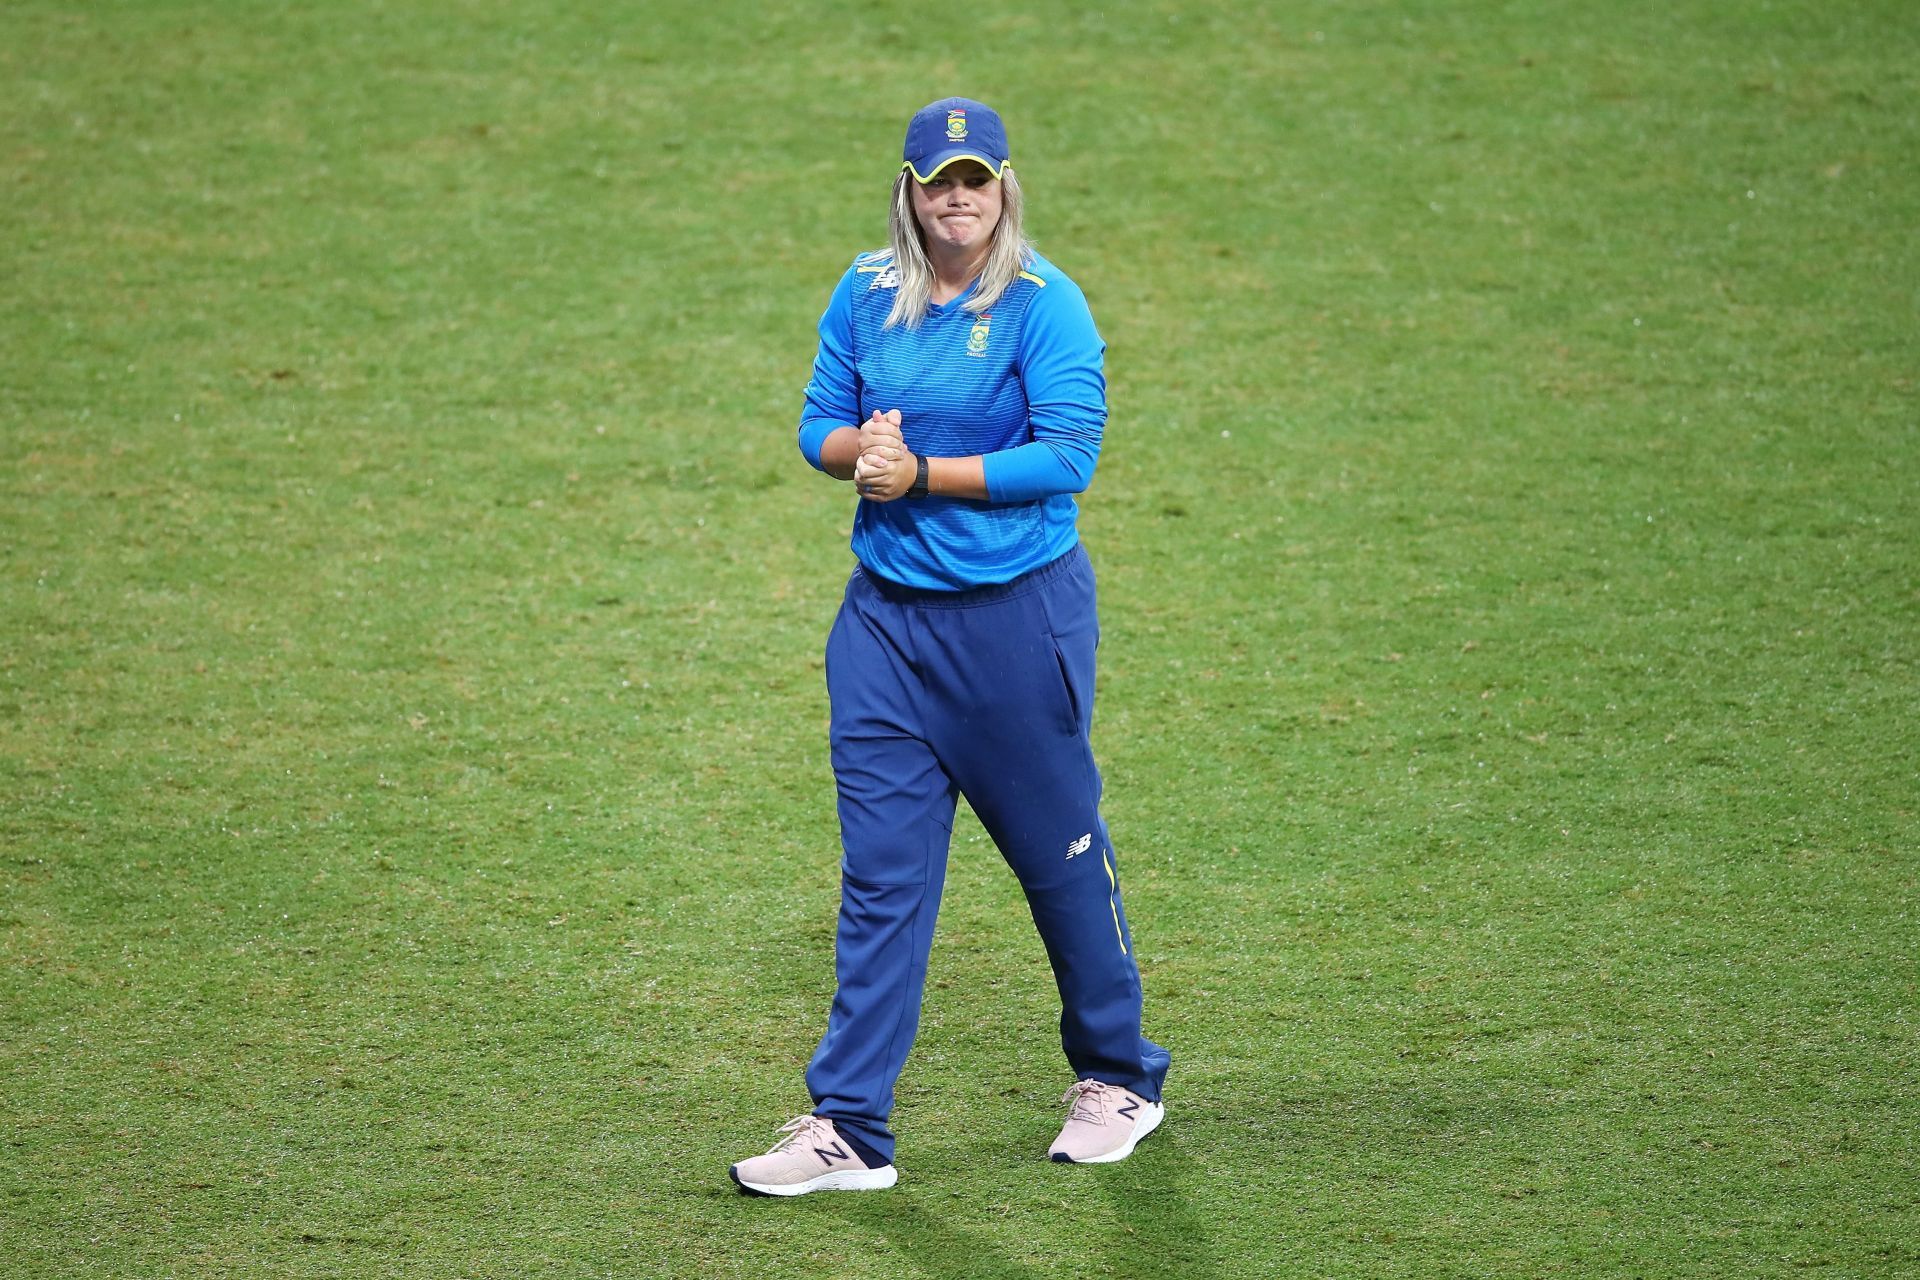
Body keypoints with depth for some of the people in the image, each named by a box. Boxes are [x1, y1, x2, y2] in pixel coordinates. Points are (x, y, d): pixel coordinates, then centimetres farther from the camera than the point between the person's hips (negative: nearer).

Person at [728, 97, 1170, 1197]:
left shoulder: (1046, 305, -11)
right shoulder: (867, 294, 6)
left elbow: (1067, 456, -17)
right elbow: (821, 422, 11)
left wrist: (921, 473, -18)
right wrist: (861, 448, -12)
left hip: (1019, 611, -5)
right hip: (887, 611, 5)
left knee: (1060, 848, 8)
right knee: (881, 870, 2)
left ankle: (1119, 1077, 29)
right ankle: (850, 1129, 1)